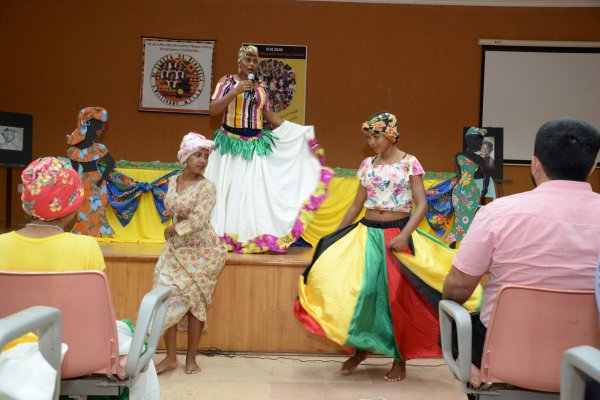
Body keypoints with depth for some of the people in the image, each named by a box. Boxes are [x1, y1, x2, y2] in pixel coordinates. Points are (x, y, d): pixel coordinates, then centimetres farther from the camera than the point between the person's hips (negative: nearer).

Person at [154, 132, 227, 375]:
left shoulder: (206, 186, -15)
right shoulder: (173, 181, 4)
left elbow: (199, 221, -23)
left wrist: (173, 230, -12)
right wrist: (173, 233, 7)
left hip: (201, 251, -5)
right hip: (176, 249, 5)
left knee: (195, 301, 2)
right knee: (167, 298, 1)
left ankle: (191, 358, 16)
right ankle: (171, 357, 13)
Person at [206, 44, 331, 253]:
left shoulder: (260, 88, 11)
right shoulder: (226, 82, 3)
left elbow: (269, 116, 16)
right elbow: (213, 109, -6)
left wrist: (299, 130, 12)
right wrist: (236, 91, -16)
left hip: (255, 145, 2)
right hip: (230, 143, -2)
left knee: (254, 190, -4)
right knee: (227, 190, -2)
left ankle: (253, 236, 0)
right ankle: (224, 236, 4)